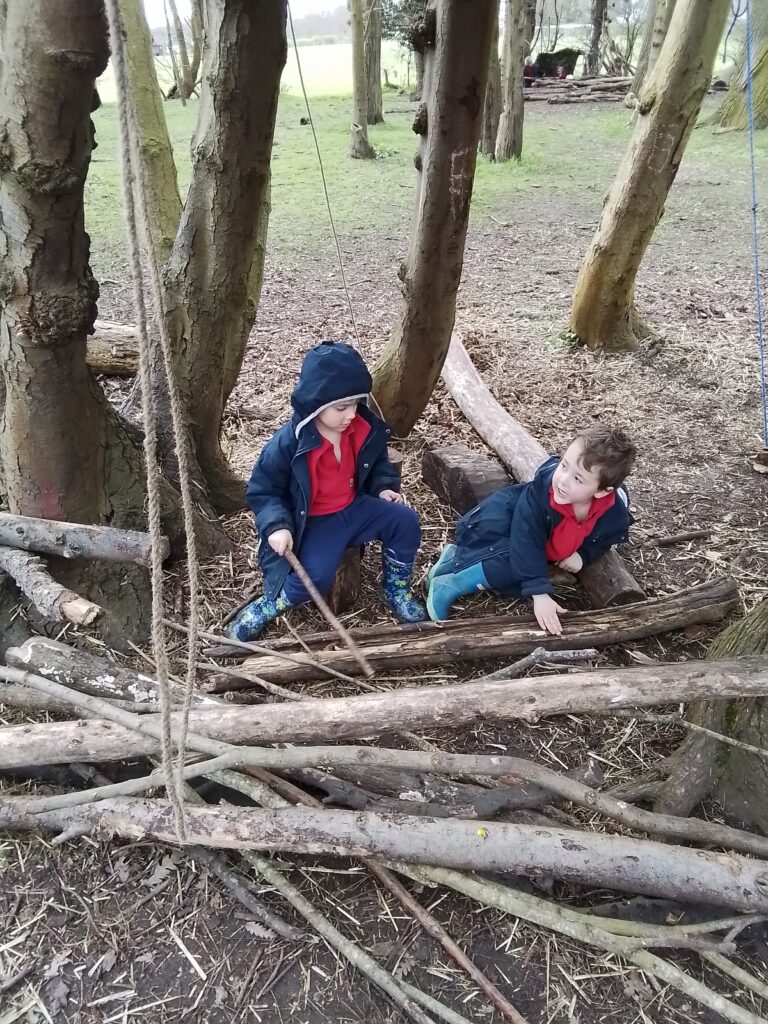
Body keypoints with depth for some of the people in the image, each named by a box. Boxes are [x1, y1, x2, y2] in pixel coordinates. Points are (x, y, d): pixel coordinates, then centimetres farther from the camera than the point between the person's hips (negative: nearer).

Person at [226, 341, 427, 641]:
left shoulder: (365, 429, -6)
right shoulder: (289, 443, -22)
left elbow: (377, 463, 16)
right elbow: (262, 490, -12)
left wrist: (384, 487, -3)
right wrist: (277, 526, -26)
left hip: (355, 507, 5)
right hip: (314, 523, -5)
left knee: (404, 520, -14)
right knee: (315, 577, -29)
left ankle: (396, 590, 8)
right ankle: (264, 608, -2)